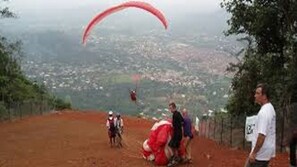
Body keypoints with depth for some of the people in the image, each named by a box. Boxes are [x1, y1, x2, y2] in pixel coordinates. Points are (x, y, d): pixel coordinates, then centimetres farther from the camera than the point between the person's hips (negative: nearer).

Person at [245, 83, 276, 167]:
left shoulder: (264, 112, -22)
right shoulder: (270, 108, 10)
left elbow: (262, 135, -27)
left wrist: (254, 153, -22)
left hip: (261, 153, -10)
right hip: (267, 151, 10)